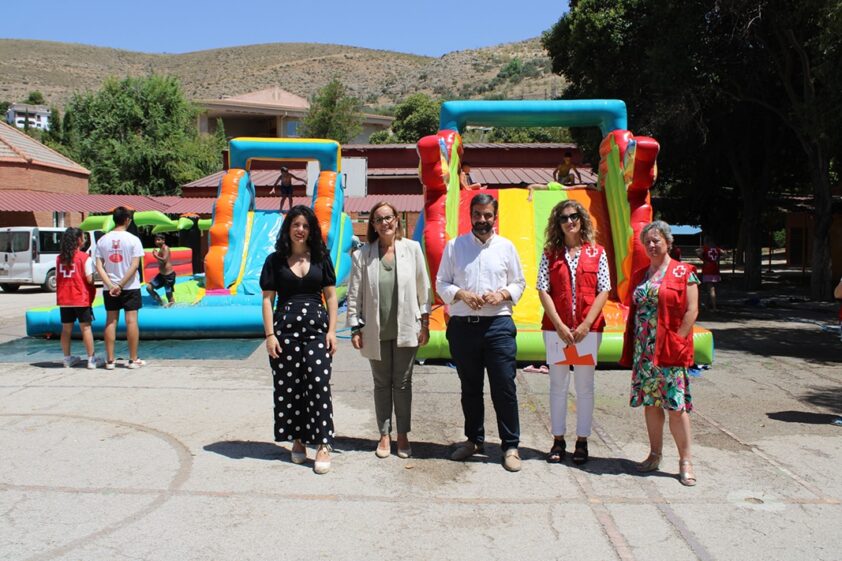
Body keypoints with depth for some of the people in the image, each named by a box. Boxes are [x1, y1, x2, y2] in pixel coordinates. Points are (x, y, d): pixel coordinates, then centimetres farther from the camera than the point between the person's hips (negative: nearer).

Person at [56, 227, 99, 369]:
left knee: (66, 328, 12)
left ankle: (67, 358, 20)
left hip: (63, 299, 5)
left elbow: (57, 277, 7)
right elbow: (89, 279, -15)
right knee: (86, 327, 0)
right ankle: (91, 359, 2)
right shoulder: (85, 257, -10)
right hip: (81, 298, -5)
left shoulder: (59, 258, 6)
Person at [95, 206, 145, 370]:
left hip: (109, 288, 3)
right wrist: (121, 285, -12)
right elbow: (135, 265, -14)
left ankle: (110, 360, 11)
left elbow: (99, 266, -4)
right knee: (131, 321, 2)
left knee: (111, 321, 8)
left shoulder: (103, 240, 2)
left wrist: (111, 285, -9)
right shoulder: (133, 239, -7)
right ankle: (133, 360, 6)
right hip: (130, 287, -3)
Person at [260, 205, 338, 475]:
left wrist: (331, 331, -1)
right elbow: (267, 299, 3)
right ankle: (297, 440, 19)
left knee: (319, 384, -7)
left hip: (316, 328, 0)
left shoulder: (321, 258, 8)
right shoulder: (275, 260, 6)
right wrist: (269, 335, -5)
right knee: (288, 387, 4)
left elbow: (331, 295, 7)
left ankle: (323, 444, -3)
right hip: (285, 330, 0)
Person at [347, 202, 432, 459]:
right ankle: (385, 435, 25)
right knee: (382, 384, 12)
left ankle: (403, 435, 23)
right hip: (376, 331, 0)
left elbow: (423, 288, 1)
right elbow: (354, 293, -1)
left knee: (403, 384, 9)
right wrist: (355, 328, -3)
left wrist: (425, 323, 0)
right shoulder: (363, 255, -3)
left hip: (405, 329, 0)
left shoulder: (412, 248, -3)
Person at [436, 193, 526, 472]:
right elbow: (441, 283, 7)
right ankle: (473, 440, 28)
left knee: (504, 388, -1)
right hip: (462, 326, 1)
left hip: (498, 325, -1)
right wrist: (462, 295, -12)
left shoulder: (506, 247, 7)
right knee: (470, 388, 13)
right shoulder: (454, 246, 6)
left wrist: (502, 294, -9)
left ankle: (511, 446, 11)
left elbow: (519, 283, 11)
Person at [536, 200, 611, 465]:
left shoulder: (597, 253, 3)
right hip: (556, 328, 1)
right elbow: (543, 291, -2)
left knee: (585, 386, 7)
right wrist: (560, 326, -12)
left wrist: (586, 324, -12)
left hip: (588, 328, 0)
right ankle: (558, 440, 19)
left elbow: (603, 292, -1)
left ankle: (582, 441, 19)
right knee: (558, 385, 8)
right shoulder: (550, 253, 3)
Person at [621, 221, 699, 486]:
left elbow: (691, 310, -7)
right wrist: (631, 348, 8)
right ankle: (655, 454, 21)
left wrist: (678, 341, -13)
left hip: (670, 349, -5)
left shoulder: (683, 272, -2)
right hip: (643, 349, 6)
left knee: (676, 405, -6)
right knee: (650, 403, 10)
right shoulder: (639, 275, 14)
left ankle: (685, 461, 3)